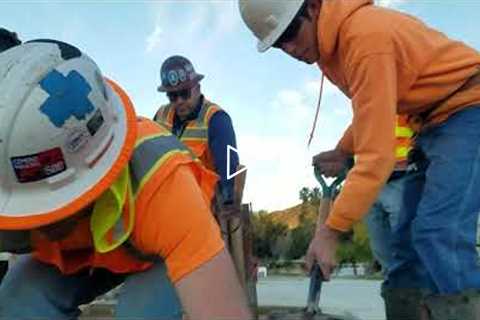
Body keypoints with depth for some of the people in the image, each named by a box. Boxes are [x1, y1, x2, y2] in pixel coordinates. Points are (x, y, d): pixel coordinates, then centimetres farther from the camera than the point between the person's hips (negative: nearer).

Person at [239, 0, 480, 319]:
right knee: (409, 240, 5)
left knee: (439, 234, -22)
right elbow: (373, 112, 16)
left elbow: (377, 152, -31)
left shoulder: (365, 34, -26)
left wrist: (331, 229, -28)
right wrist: (341, 150, 3)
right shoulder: (329, 44, 3)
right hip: (434, 120, 9)